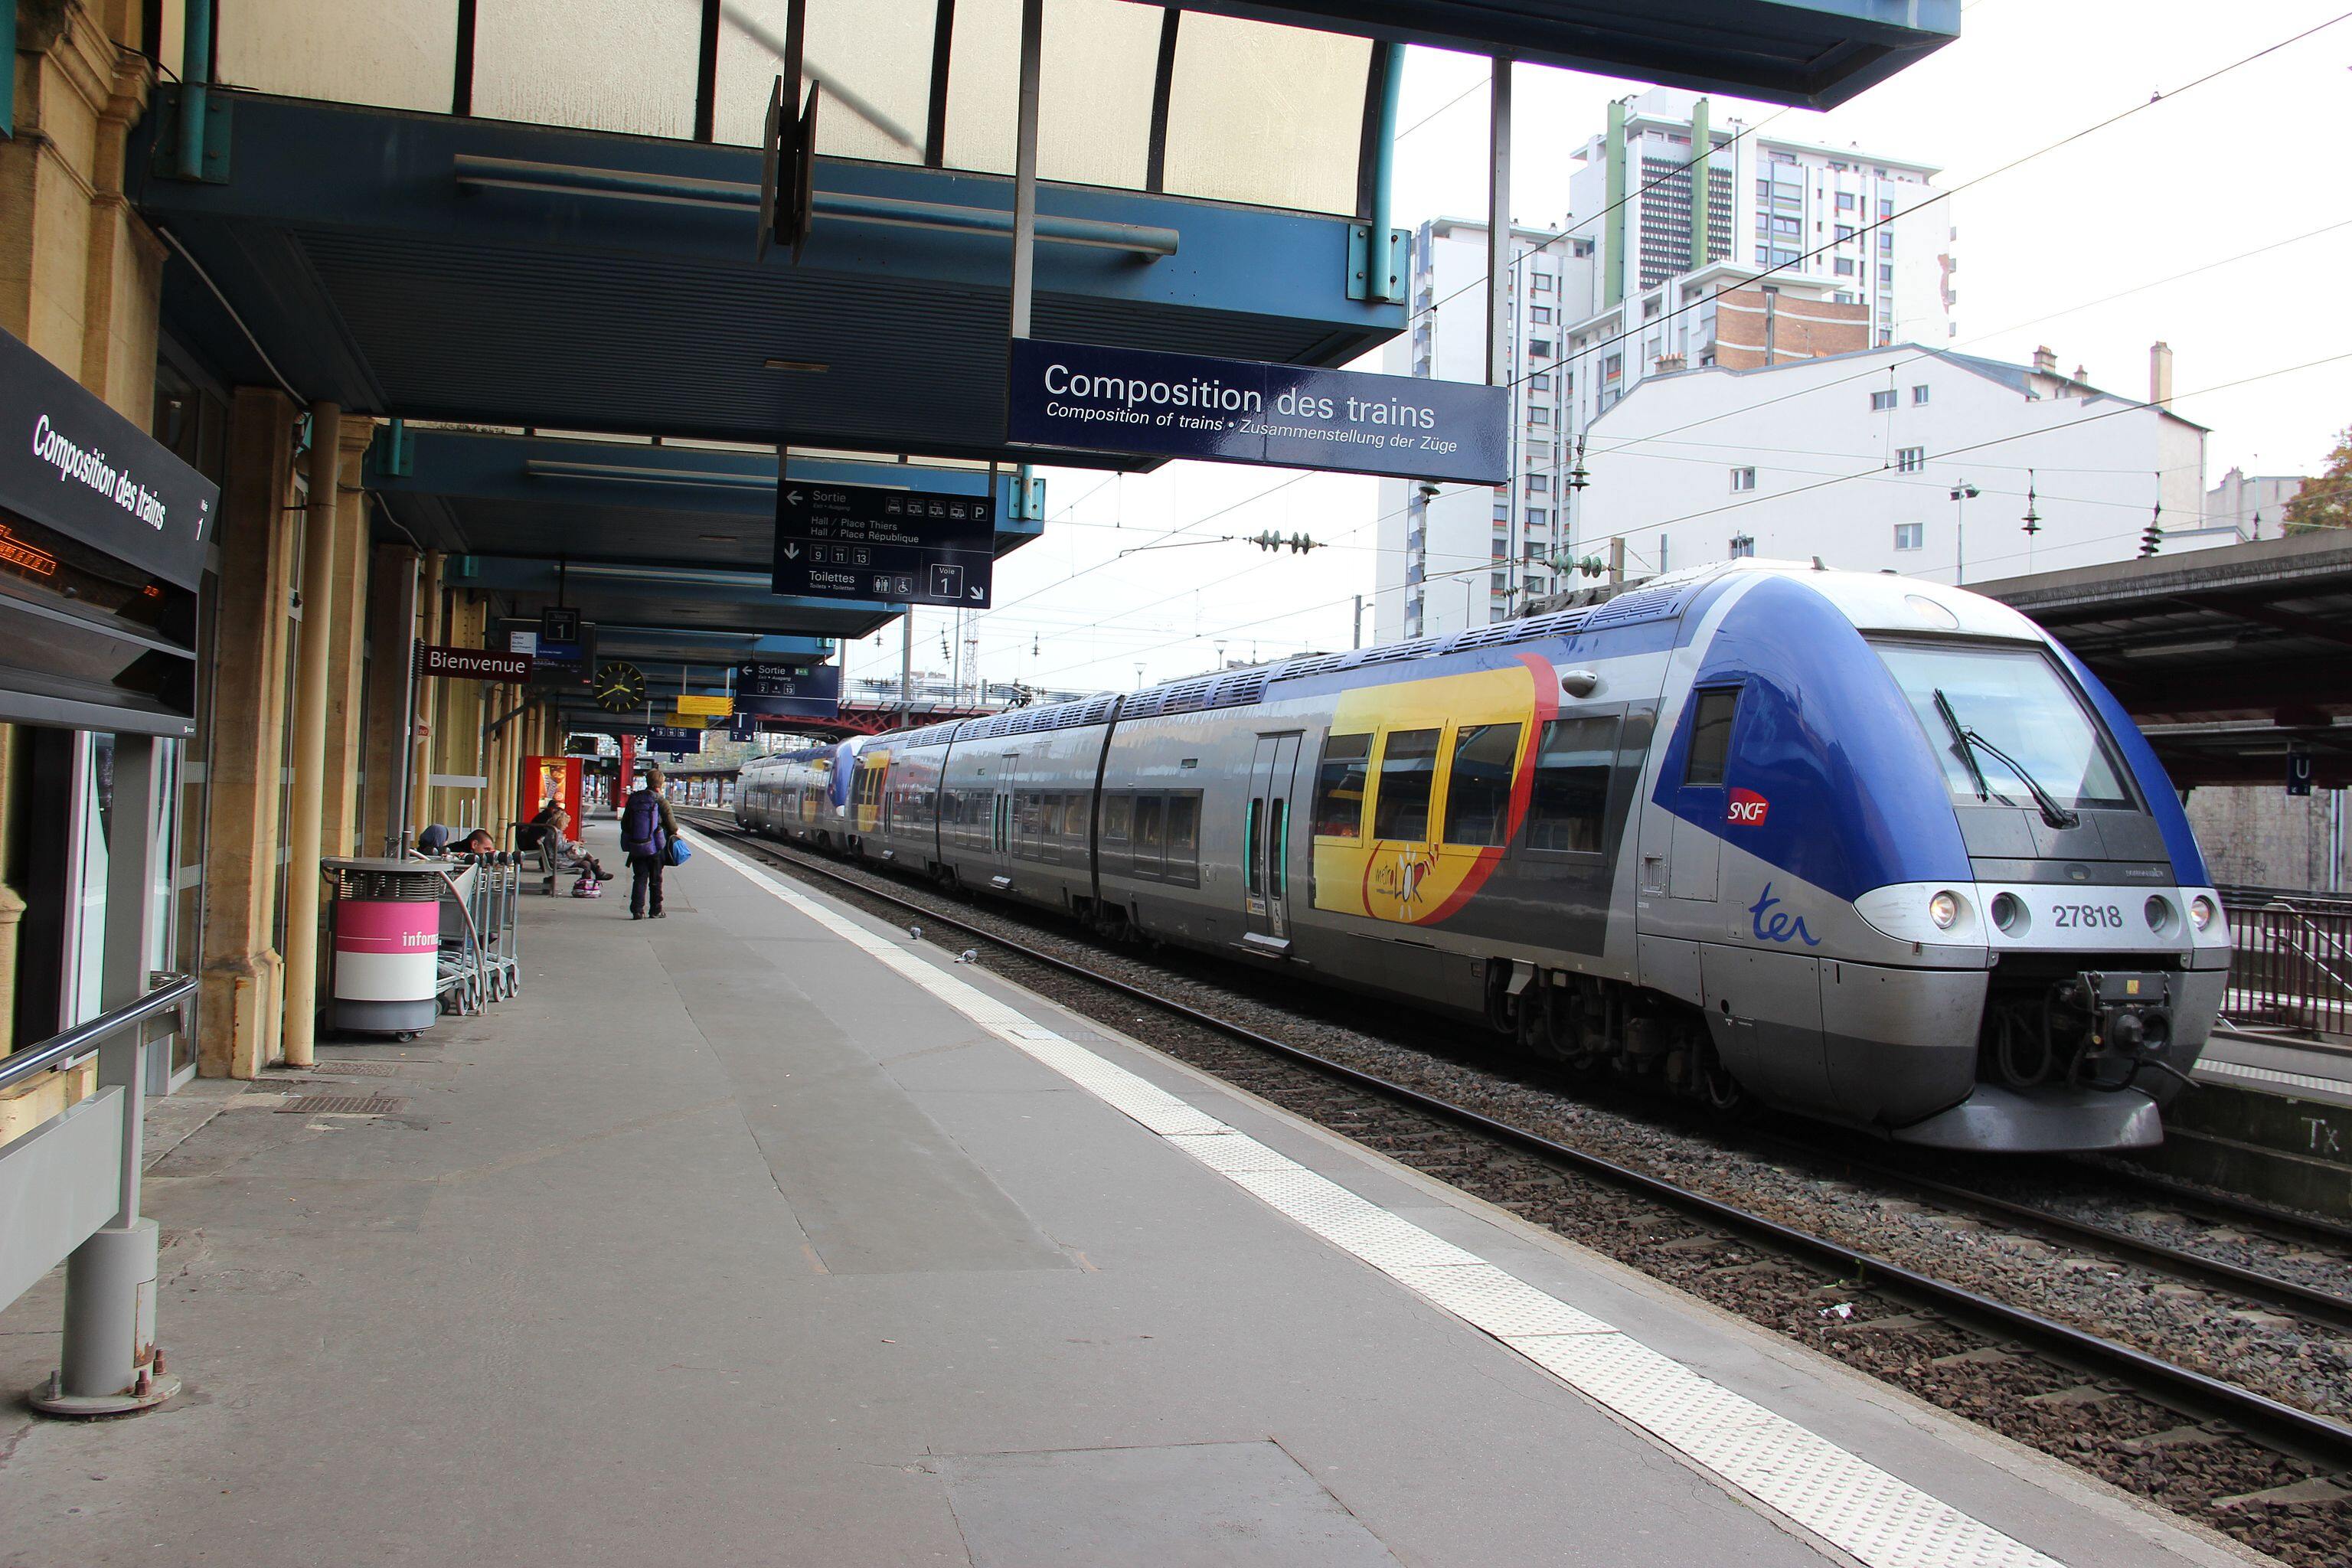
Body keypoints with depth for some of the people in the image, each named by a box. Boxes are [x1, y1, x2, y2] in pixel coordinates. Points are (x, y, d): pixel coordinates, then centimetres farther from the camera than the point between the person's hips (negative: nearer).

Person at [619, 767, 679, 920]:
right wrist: (675, 832, 15)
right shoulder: (661, 801, -11)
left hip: (635, 846, 3)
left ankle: (637, 910, -1)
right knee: (655, 879, 9)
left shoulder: (633, 798, 2)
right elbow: (672, 825, -6)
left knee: (639, 878, 8)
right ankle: (656, 910, 14)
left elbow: (624, 823, 7)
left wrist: (630, 836, 19)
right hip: (655, 847, -3)